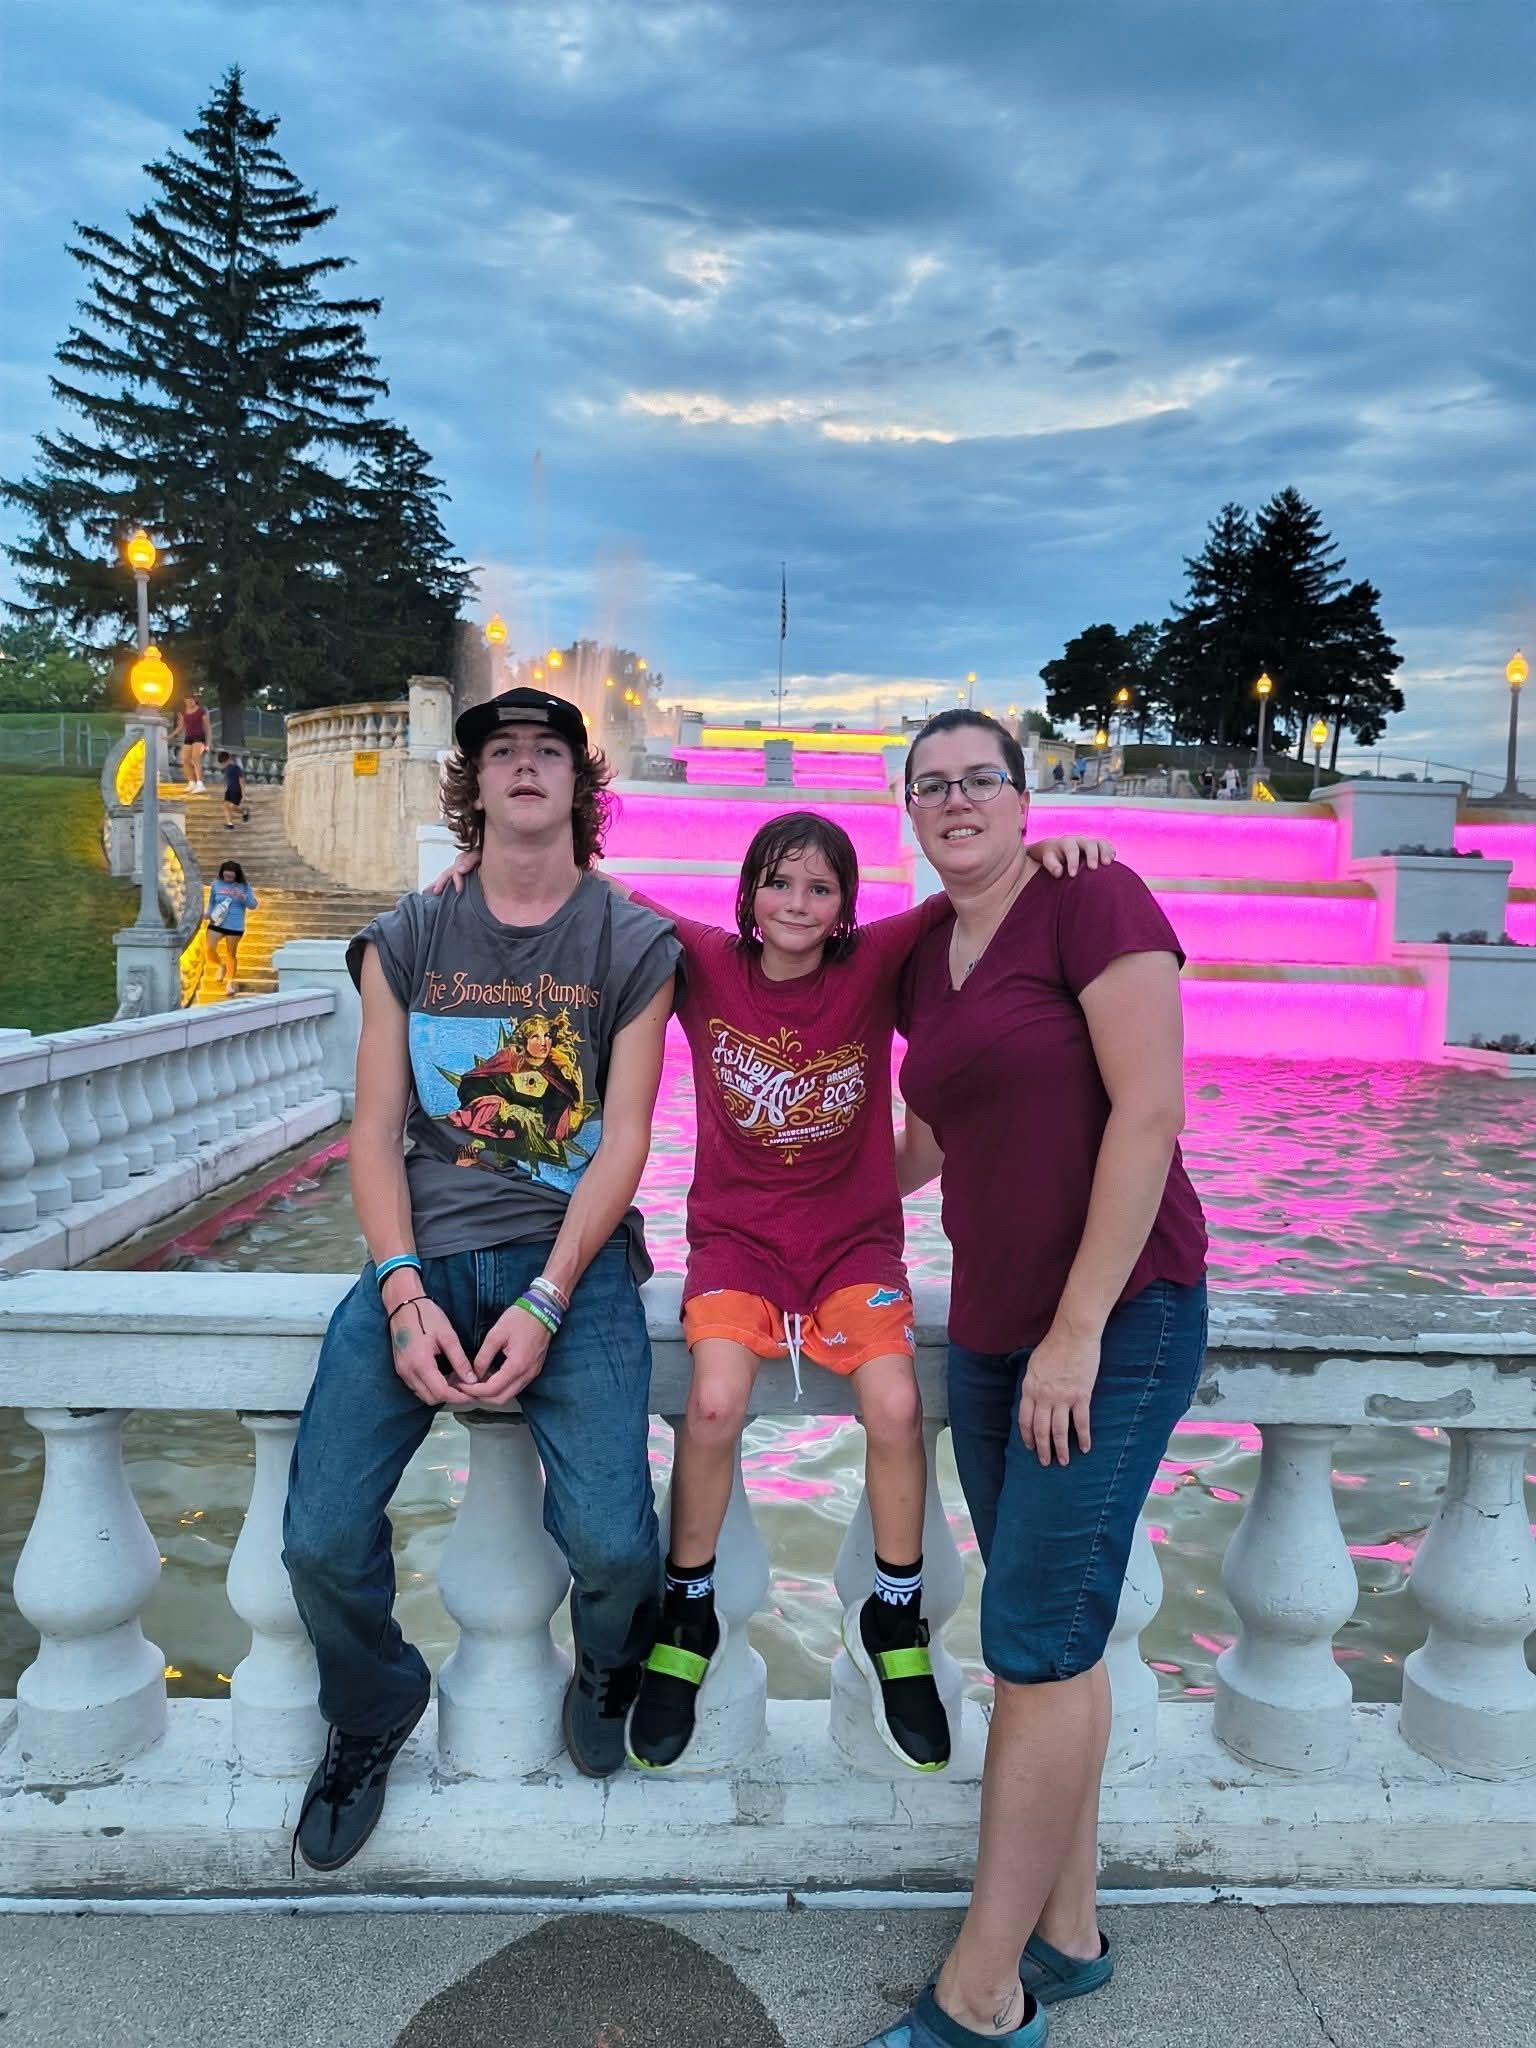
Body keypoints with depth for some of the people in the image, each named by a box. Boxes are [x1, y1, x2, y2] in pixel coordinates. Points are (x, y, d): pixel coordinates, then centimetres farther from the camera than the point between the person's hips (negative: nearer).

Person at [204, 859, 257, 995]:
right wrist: (210, 914, -3)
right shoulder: (216, 884, 1)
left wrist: (243, 898, -21)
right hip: (216, 923, 2)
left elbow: (254, 905, -3)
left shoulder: (244, 886, -3)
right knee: (209, 949, -10)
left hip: (235, 926, -2)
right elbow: (211, 902, 14)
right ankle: (221, 966, 23)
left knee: (231, 954, 5)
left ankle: (230, 982, 21)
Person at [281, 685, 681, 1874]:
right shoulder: (407, 942, 9)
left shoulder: (633, 945, 2)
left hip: (570, 1253, -2)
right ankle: (372, 1718, 23)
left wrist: (545, 1302, -14)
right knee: (322, 1538, -12)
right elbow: (376, 1132, 5)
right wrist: (404, 1293, -10)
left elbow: (624, 1140, -3)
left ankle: (609, 1673, 20)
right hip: (426, 1250, 2)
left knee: (610, 1541, -20)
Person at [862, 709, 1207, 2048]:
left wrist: (1081, 1328, -18)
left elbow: (1150, 1108, -17)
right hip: (990, 1331, 7)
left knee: (1036, 1640, -4)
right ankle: (1067, 1934, 29)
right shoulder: (926, 958, 12)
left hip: (1115, 1321, -7)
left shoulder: (1092, 901, -11)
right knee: (1055, 1636, 14)